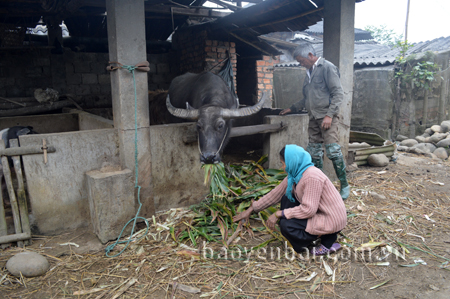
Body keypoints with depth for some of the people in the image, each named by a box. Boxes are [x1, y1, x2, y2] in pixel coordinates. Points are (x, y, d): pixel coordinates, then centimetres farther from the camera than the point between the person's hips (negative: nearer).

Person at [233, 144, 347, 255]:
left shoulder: (312, 177, -26)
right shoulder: (296, 174, 2)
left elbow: (308, 210, -29)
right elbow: (276, 194, 8)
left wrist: (278, 214, -21)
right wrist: (251, 210, 9)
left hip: (332, 220, -9)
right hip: (318, 212, 9)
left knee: (286, 225, -20)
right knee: (286, 199, 6)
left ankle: (328, 243, -3)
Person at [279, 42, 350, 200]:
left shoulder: (327, 67, -3)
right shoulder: (309, 72, 22)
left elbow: (338, 93, -11)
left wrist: (329, 115, -19)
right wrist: (292, 108, 27)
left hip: (327, 117, -8)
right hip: (314, 117, 8)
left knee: (333, 150, -14)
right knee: (314, 153, 5)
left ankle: (344, 186, -1)